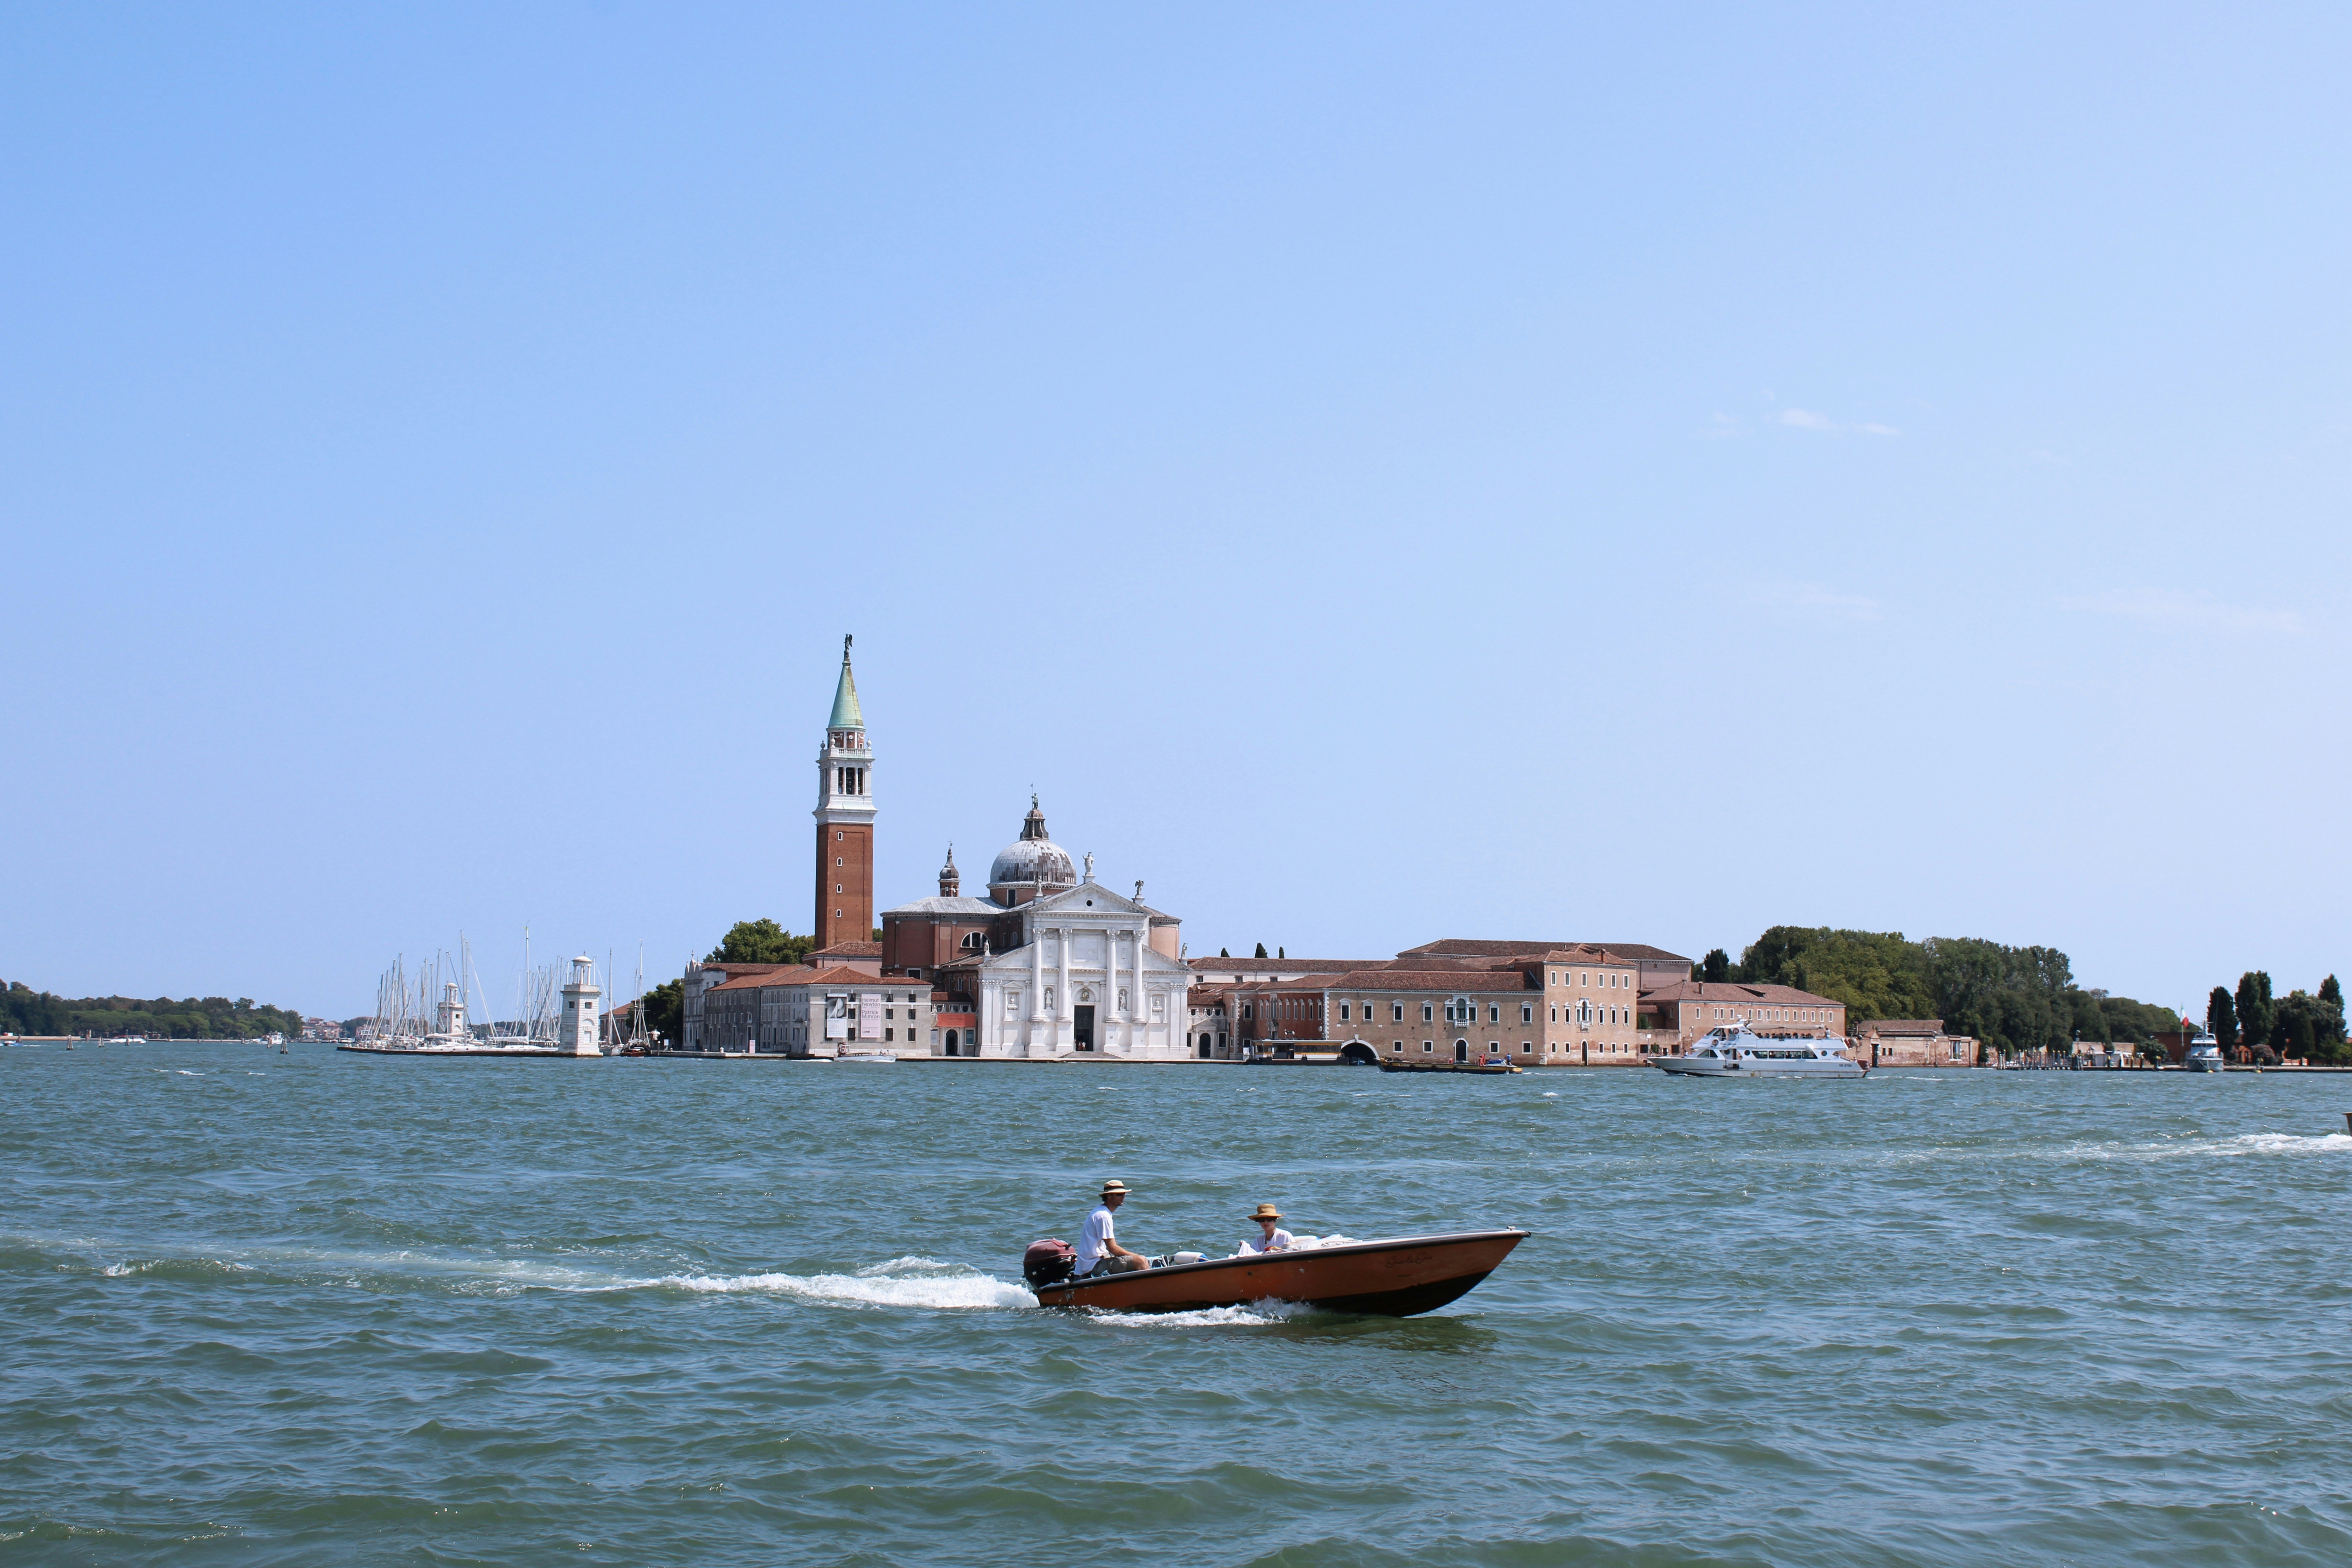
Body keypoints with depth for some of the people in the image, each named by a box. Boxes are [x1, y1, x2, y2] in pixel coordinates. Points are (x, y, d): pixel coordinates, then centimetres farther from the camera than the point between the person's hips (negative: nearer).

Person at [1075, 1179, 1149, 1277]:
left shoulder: (1099, 1211, 16)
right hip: (1095, 1265, -11)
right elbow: (1113, 1248, -19)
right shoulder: (1103, 1216, -17)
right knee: (1141, 1261, -21)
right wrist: (1136, 1256, -9)